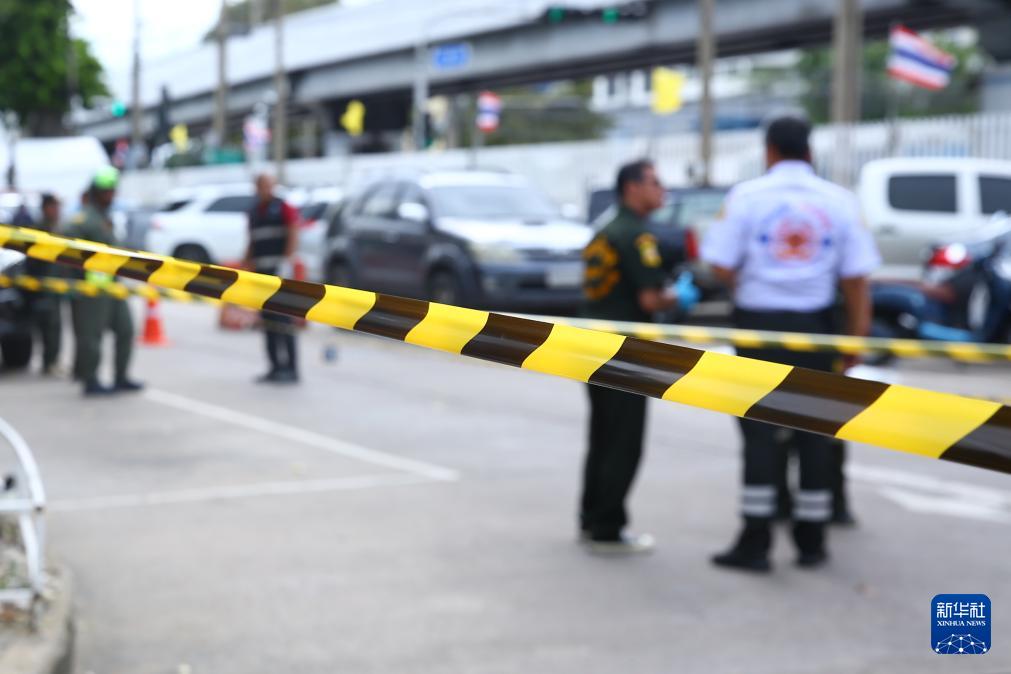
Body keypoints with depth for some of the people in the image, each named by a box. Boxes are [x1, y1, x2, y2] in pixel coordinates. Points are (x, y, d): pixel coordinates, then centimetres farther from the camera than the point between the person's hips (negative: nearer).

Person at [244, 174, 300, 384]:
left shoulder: (284, 208, -1)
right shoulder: (254, 212, 19)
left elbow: (293, 237, -9)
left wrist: (287, 262, -18)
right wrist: (246, 265, 14)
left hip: (279, 268, -7)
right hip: (261, 270, 7)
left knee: (283, 317, -12)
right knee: (268, 319, 6)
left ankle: (291, 368, -12)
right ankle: (276, 367, 9)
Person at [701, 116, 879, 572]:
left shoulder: (746, 196, -4)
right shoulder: (839, 200, 2)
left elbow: (720, 264, -10)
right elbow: (856, 277, -1)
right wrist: (858, 335, 5)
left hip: (758, 320, -2)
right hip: (814, 325, 2)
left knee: (759, 430, 2)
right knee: (813, 431, 10)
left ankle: (755, 542, 0)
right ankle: (811, 542, 16)